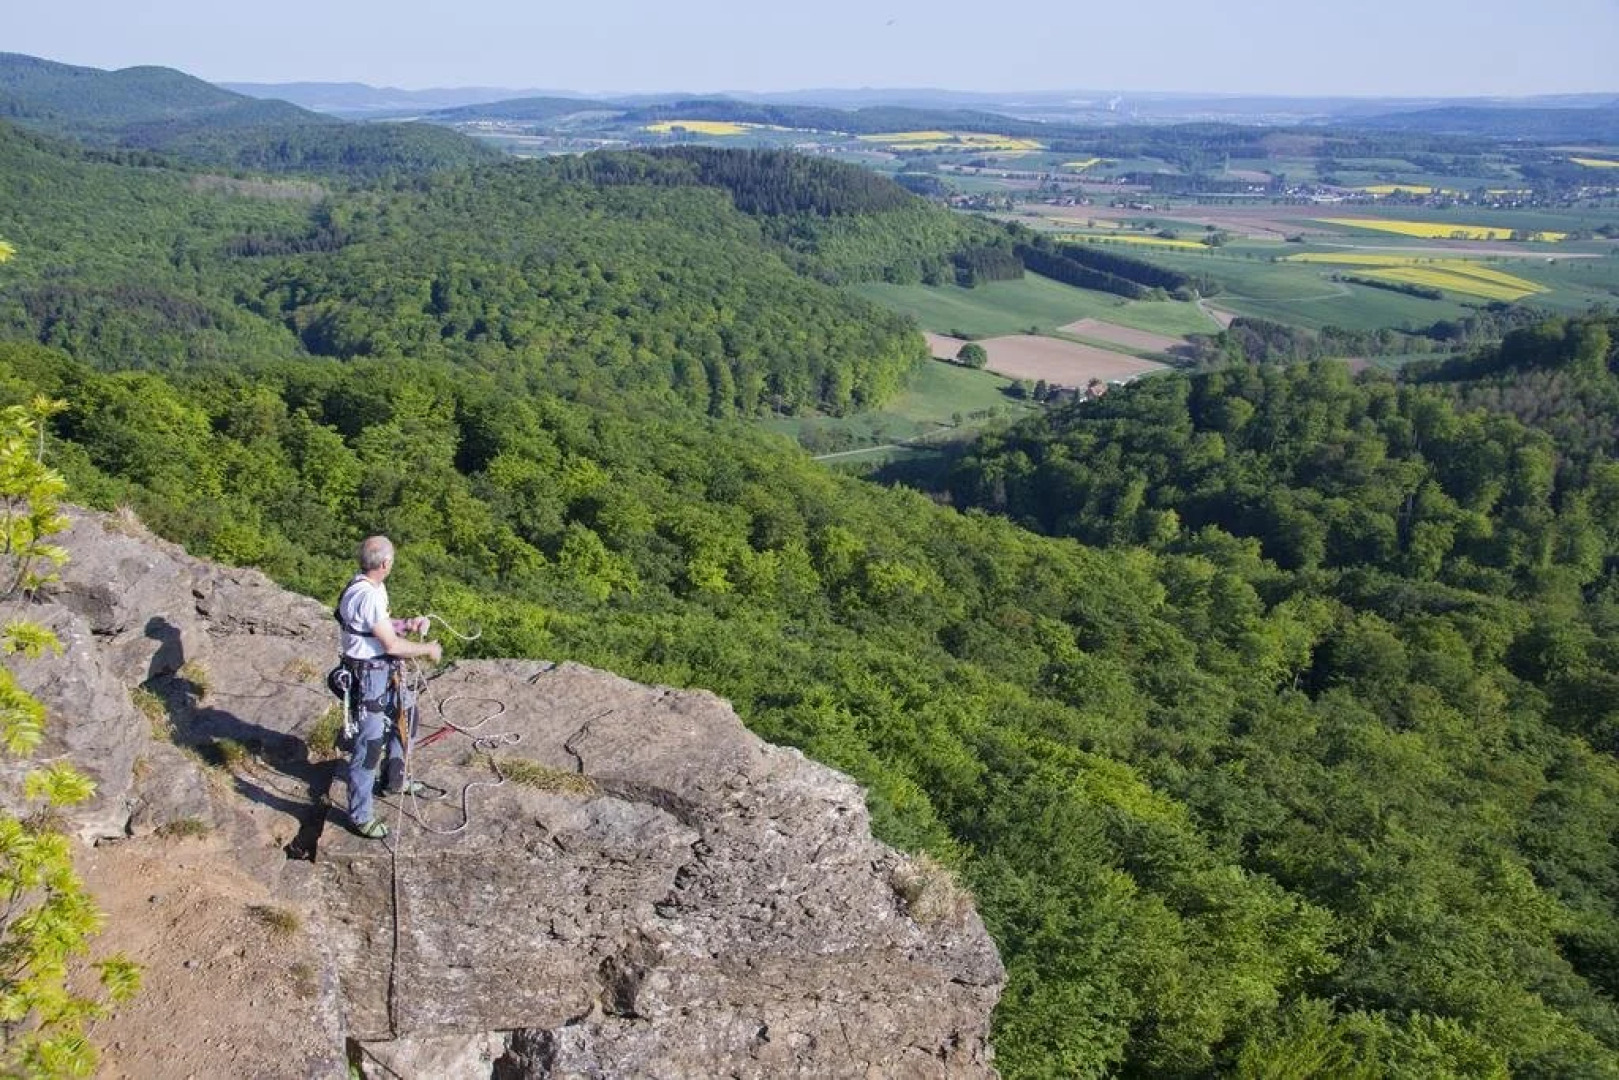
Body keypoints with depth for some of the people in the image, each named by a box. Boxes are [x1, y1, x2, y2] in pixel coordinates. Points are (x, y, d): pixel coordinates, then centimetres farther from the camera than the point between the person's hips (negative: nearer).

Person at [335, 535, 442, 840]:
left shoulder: (374, 587, 3)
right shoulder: (366, 595, -28)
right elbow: (391, 644, -25)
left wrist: (408, 624, 3)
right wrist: (428, 649, -12)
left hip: (386, 671, 11)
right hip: (369, 676, -11)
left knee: (406, 717, 26)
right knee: (370, 743, -3)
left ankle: (394, 780, 45)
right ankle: (361, 815, 9)